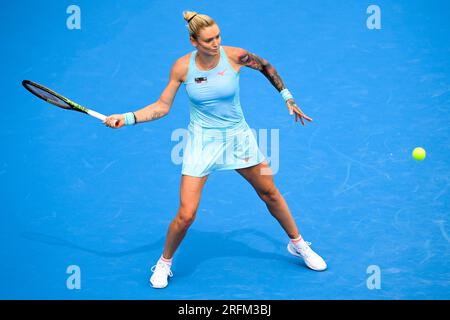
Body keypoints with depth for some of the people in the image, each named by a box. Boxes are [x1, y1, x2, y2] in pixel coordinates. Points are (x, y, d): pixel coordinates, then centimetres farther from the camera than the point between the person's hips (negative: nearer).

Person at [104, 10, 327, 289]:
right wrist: (127, 118, -14)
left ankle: (298, 244, 39)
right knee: (186, 215, -9)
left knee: (270, 193, 14)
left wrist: (288, 97, 8)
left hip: (237, 136, 2)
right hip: (202, 141, -1)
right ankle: (165, 262, 20)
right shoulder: (182, 67, -12)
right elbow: (162, 106, -3)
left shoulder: (235, 56, -13)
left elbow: (266, 66, 7)